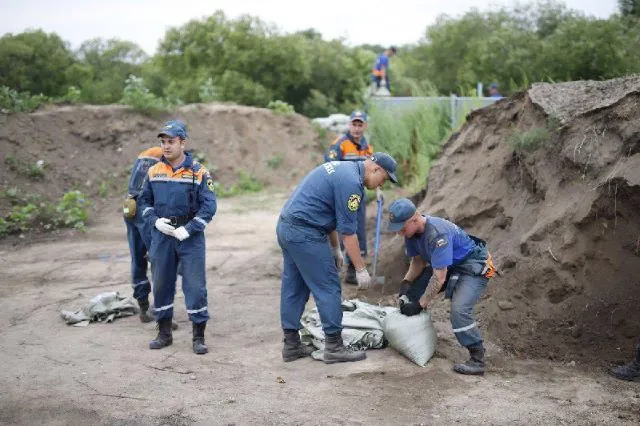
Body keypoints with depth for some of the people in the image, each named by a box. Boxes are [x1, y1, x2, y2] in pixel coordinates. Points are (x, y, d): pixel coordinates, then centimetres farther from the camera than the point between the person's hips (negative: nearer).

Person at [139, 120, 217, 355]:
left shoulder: (198, 172, -6)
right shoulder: (154, 171, 5)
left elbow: (209, 206, -9)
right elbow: (145, 201, 14)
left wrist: (188, 229, -16)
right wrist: (155, 220, -4)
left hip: (190, 236, -4)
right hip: (161, 236, 4)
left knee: (195, 286, -3)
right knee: (161, 285, 10)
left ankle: (199, 337, 7)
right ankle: (164, 333, 23)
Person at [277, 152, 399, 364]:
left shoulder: (341, 168, 15)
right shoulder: (351, 182, -16)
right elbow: (348, 232, -15)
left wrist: (335, 249, 23)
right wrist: (361, 269, -8)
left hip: (285, 226, 10)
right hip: (305, 234, -10)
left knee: (293, 288, 14)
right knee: (328, 289, -1)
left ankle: (291, 345, 20)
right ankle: (334, 347, 6)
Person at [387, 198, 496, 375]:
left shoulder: (437, 234, -35)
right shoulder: (411, 230, -8)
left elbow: (439, 278, -34)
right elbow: (418, 260, 6)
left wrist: (420, 305, -27)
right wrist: (406, 282, -12)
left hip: (474, 267, -9)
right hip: (447, 266, 9)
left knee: (459, 309, -29)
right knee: (411, 294, 1)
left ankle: (477, 360, -21)